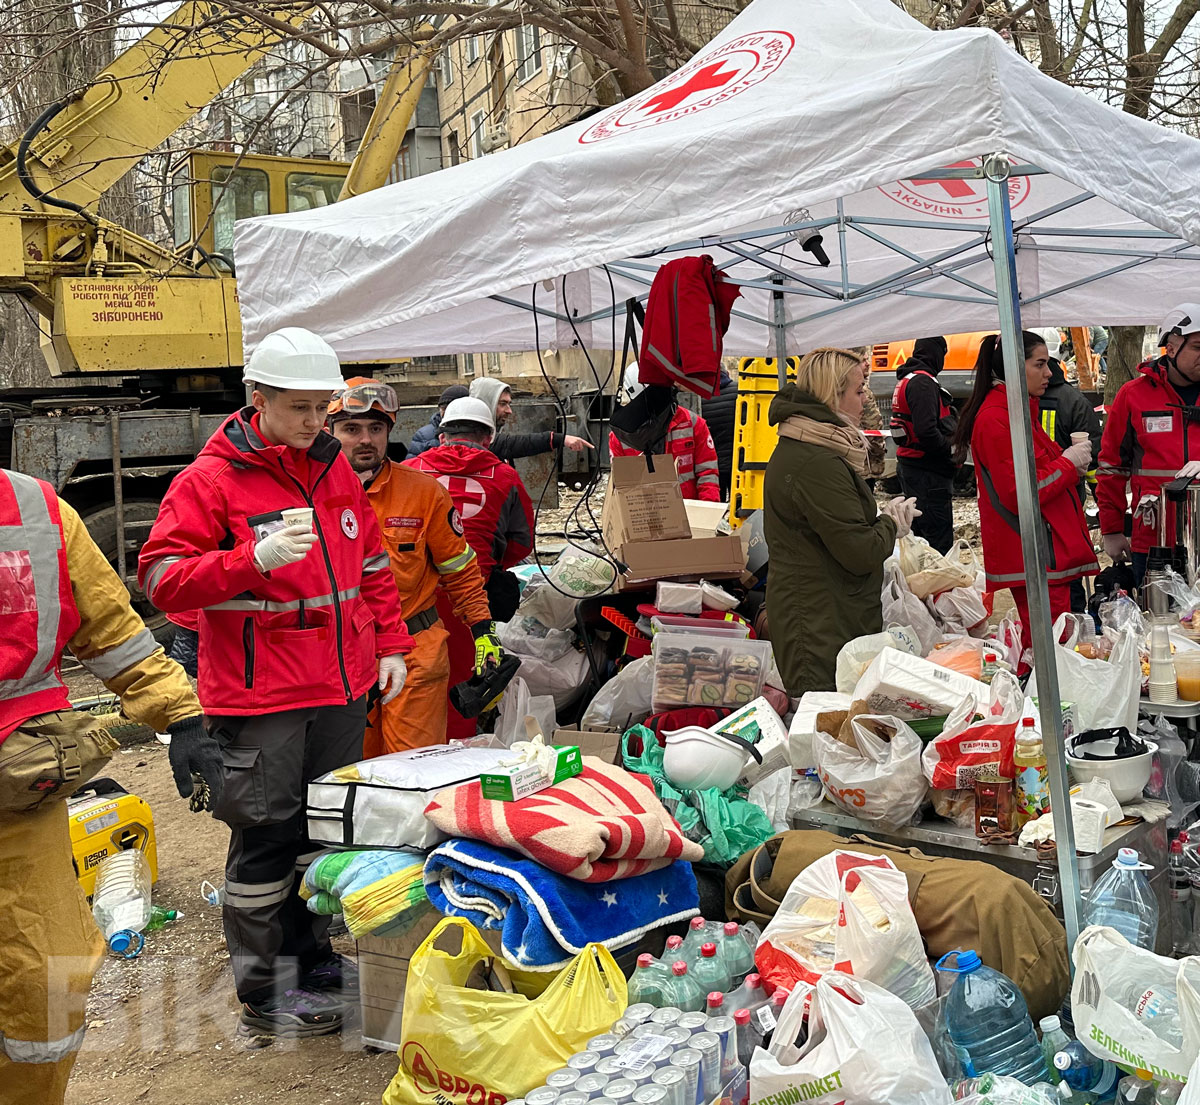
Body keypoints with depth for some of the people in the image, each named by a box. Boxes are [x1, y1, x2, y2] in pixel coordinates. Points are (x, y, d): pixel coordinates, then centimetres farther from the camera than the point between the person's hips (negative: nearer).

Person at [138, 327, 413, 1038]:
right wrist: (255, 559, -27)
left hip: (342, 686, 6)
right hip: (259, 696, -6)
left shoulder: (336, 468, 10)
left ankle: (312, 957, 35)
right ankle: (264, 993, 18)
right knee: (266, 834, 1)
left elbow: (372, 565, 19)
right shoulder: (211, 479, -9)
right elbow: (162, 580, -15)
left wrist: (391, 646, 12)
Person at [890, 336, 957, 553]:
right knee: (940, 540, -9)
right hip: (928, 472, -11)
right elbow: (926, 431, -27)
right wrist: (952, 449, -13)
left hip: (907, 467, 11)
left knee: (919, 531, 20)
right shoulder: (923, 383, -16)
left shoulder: (905, 380, 16)